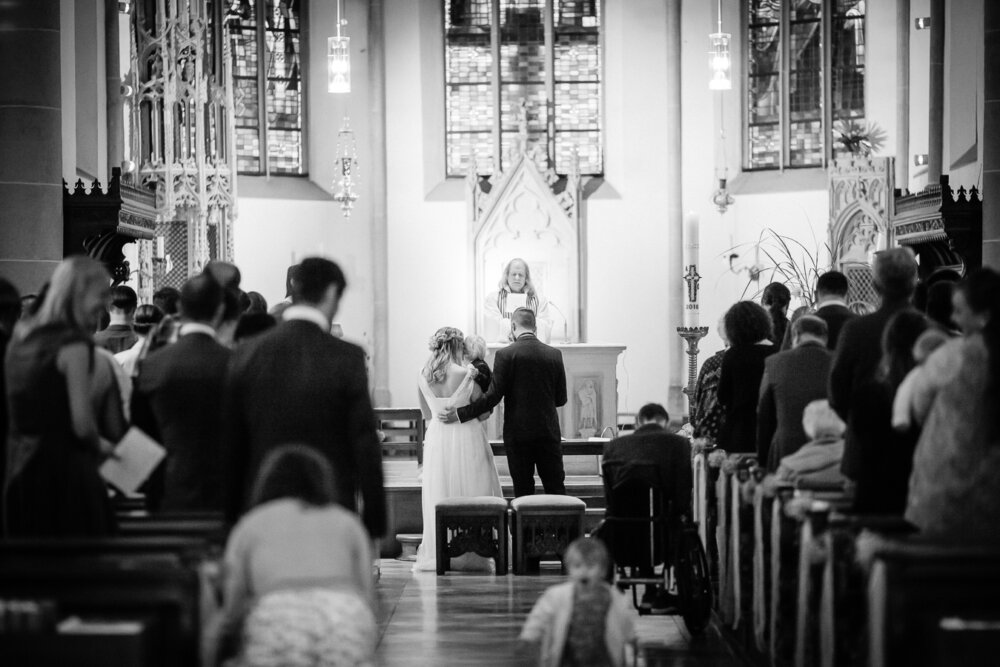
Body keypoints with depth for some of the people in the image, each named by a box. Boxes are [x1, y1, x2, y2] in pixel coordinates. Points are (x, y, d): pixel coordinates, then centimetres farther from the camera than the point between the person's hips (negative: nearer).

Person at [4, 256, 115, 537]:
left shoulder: (21, 338, 10)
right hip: (63, 469, -8)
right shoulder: (73, 344, -14)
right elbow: (82, 424, -17)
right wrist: (99, 447, 4)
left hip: (18, 471, 8)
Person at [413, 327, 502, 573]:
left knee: (439, 496, 12)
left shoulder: (423, 376, -1)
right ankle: (469, 554, 5)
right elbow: (484, 413, -6)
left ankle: (438, 554, 15)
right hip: (466, 439, -4)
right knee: (470, 494, 4)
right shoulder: (465, 374, -14)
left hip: (437, 439, 4)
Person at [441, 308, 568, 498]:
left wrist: (459, 414, -7)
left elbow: (493, 396, -12)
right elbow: (561, 399, 8)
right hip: (549, 432, 3)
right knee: (556, 489, 6)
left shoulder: (505, 355, -8)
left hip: (518, 434, -3)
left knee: (523, 491, 3)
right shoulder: (554, 354, 3)